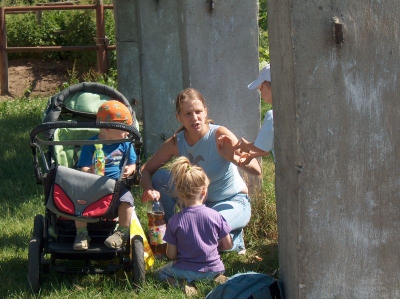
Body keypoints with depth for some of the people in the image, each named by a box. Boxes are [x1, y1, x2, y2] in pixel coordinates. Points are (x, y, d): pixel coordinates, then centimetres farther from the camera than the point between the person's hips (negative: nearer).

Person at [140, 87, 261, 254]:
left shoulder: (220, 135, -23)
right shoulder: (176, 143, -10)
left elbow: (256, 171, -27)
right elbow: (146, 169, -2)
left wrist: (233, 157, -47)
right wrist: (149, 190, -25)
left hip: (234, 204, -4)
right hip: (201, 202, 5)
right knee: (159, 177, -13)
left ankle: (235, 239, 0)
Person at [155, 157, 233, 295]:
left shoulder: (174, 221, -12)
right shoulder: (215, 216, -9)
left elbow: (171, 255, -7)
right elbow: (227, 245, 2)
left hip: (186, 271, -2)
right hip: (212, 269, 2)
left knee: (160, 273, 23)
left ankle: (183, 283, -6)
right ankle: (217, 279, 2)